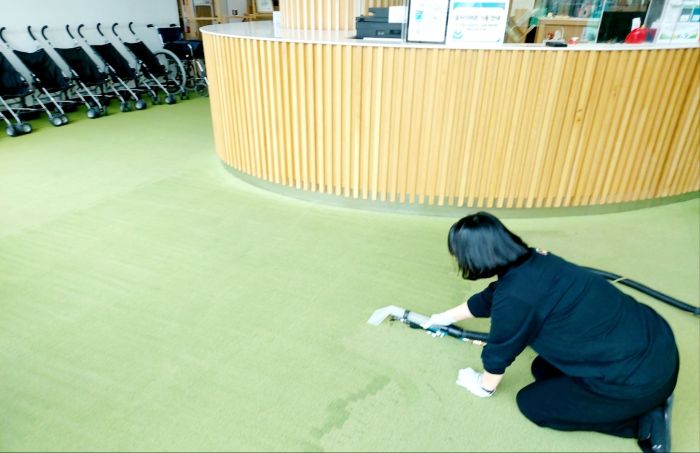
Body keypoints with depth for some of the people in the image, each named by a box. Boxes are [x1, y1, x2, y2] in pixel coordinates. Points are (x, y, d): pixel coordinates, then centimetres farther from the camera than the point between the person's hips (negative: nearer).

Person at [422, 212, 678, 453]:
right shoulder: (531, 263, 1)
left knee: (532, 403, 9)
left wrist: (484, 386, 15)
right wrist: (445, 318, 34)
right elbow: (487, 300, 18)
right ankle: (647, 402, 17)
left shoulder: (514, 295, -26)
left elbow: (499, 354, -7)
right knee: (542, 369, 23)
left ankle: (644, 421, 7)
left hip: (639, 376, -8)